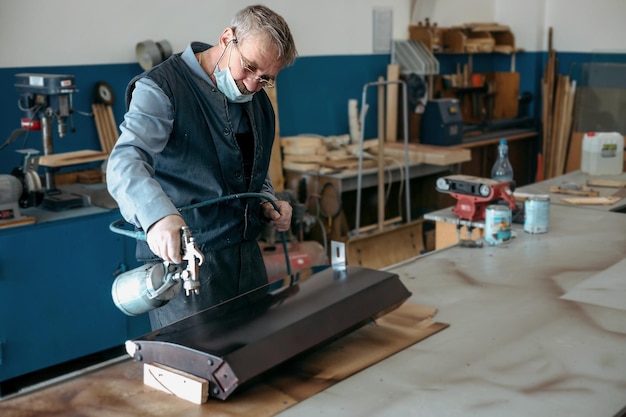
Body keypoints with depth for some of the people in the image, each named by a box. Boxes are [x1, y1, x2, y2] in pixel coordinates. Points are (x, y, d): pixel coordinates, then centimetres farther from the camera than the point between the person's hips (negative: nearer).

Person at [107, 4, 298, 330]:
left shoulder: (259, 102, 11)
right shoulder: (162, 88, -13)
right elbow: (125, 163, -29)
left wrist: (268, 204, 4)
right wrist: (157, 215, -48)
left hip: (246, 256, 7)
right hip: (181, 258, -7)